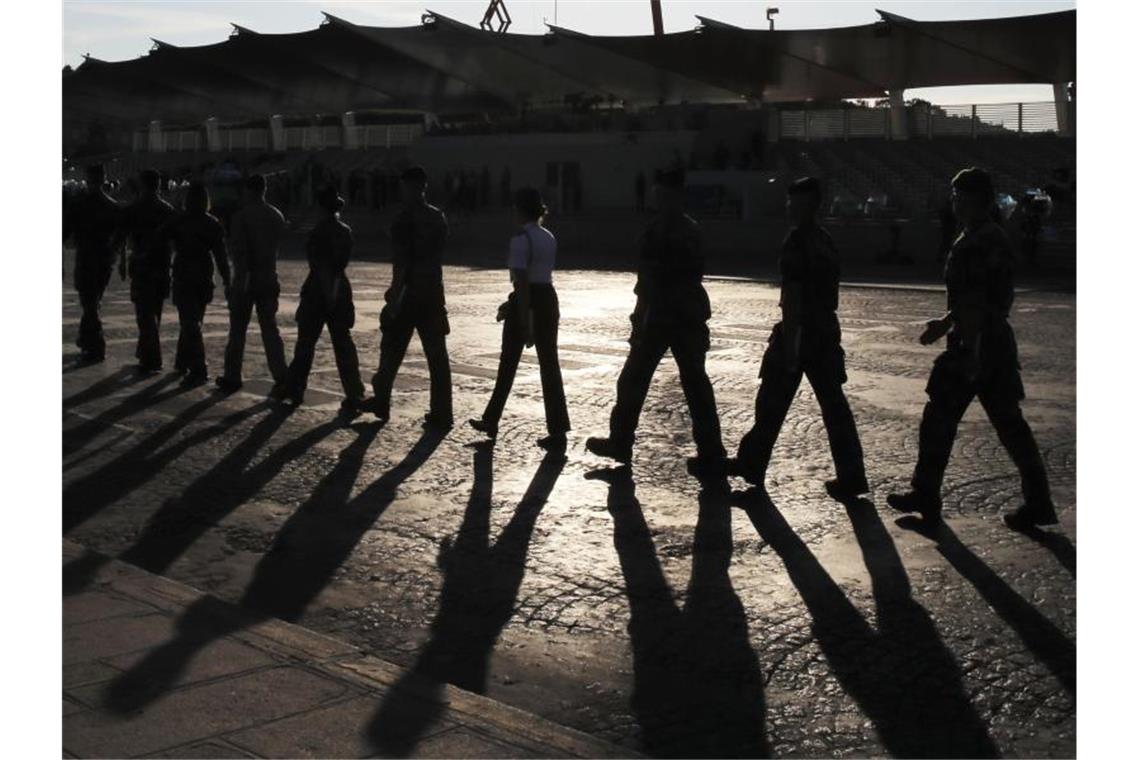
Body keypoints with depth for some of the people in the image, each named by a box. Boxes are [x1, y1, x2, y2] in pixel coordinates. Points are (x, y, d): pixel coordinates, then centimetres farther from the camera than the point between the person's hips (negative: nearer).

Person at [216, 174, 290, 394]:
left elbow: (239, 251, -16)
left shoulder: (242, 216, -11)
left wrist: (239, 279, -17)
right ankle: (281, 377, 1)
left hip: (246, 280, -4)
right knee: (270, 328, 8)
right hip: (270, 280, 5)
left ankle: (232, 378, 9)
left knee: (238, 329, 4)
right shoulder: (277, 216, 5)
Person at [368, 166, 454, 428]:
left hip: (409, 292, -5)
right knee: (437, 355, 4)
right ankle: (442, 414, 4)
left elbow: (400, 261, -17)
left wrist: (394, 296, -16)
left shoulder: (404, 219, -12)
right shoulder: (439, 218, 8)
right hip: (434, 291, 5)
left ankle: (381, 403, 21)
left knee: (392, 350, 10)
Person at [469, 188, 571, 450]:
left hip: (527, 303, -6)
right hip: (549, 300, 6)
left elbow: (522, 283, -19)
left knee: (508, 365, 10)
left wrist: (524, 323, -21)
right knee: (550, 365, 3)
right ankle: (557, 433, -1)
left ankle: (491, 421, 26)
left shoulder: (520, 240, -14)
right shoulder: (549, 239, 11)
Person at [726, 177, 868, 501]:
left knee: (772, 402, 6)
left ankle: (751, 465, 19)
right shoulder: (827, 242, 12)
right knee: (834, 404, 6)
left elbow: (791, 296, -18)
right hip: (827, 330, 7)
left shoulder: (796, 242, -14)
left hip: (798, 330, -7)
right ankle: (851, 477, 5)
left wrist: (789, 346, -19)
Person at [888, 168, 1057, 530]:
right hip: (999, 343, 9)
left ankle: (926, 496, 14)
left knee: (939, 420, 4)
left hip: (974, 344, -9)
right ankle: (1039, 503, 10)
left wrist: (970, 350, -23)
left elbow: (974, 303, -22)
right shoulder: (997, 238, 15)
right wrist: (946, 321, 27)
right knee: (1009, 423, 10)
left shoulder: (973, 245, -17)